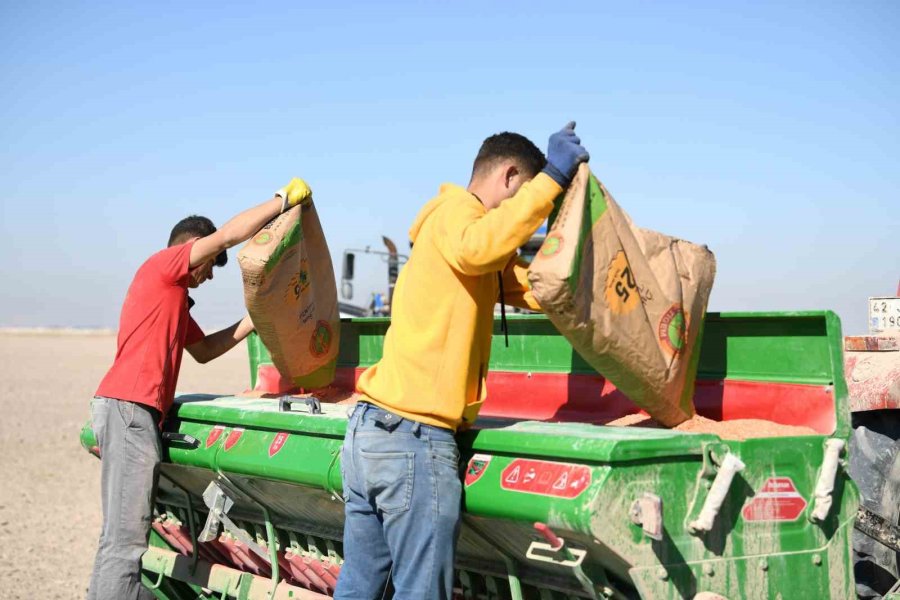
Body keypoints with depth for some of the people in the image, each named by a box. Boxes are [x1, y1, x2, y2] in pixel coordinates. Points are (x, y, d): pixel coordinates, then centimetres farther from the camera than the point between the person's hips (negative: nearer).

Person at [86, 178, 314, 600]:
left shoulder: (175, 298, 28)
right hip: (128, 407, -10)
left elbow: (203, 350, 32)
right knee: (125, 537, -14)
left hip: (138, 411, 10)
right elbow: (228, 234, -9)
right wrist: (285, 198, -1)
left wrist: (249, 324, 23)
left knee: (128, 532, 9)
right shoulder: (161, 264, 0)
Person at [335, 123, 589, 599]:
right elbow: (478, 248, -30)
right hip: (413, 438, -10)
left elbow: (541, 290, 16)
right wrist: (552, 177, -23)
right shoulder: (455, 212, -4)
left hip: (371, 427, 10)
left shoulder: (460, 223, 24)